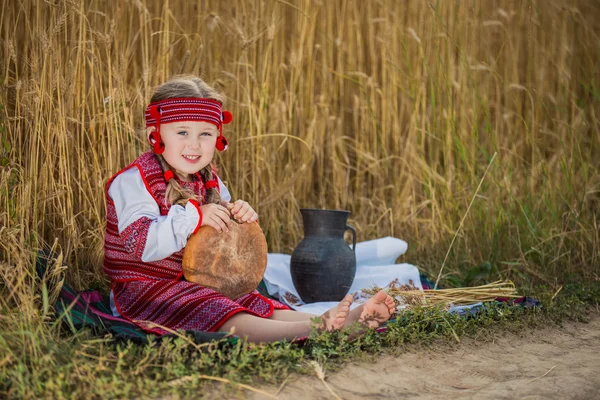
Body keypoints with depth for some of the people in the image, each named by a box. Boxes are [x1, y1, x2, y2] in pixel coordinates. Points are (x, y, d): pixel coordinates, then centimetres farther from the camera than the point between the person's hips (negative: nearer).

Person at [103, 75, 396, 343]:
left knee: (260, 306, -12)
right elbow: (140, 244, -27)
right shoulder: (135, 179, -14)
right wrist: (195, 216, -29)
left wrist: (241, 215, -4)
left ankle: (354, 318, -30)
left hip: (194, 283, 7)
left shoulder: (208, 181, 11)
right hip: (143, 287, -7)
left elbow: (221, 236, 20)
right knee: (218, 313, -30)